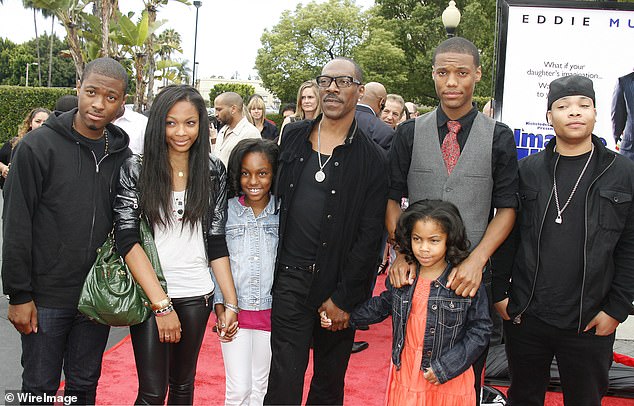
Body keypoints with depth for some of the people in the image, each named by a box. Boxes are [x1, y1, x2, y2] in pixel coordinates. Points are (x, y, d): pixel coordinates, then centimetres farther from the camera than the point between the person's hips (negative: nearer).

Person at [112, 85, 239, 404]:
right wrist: (162, 304, -17)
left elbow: (216, 241, 4)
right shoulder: (136, 169, -6)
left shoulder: (213, 171, 1)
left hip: (197, 295, 2)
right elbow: (127, 239, -11)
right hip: (148, 294, -2)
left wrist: (230, 303, -2)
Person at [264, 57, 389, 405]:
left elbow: (370, 235, -7)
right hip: (291, 278, 1)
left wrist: (343, 298, -9)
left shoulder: (372, 159, -4)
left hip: (338, 284, -1)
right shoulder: (293, 137, 6)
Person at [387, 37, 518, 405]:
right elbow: (392, 198, 3)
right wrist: (401, 253, -11)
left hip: (472, 277, -1)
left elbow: (507, 208, -2)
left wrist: (477, 260, -16)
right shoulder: (409, 133, 4)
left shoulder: (499, 137, 0)